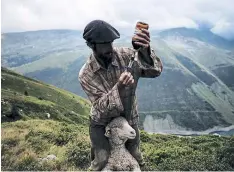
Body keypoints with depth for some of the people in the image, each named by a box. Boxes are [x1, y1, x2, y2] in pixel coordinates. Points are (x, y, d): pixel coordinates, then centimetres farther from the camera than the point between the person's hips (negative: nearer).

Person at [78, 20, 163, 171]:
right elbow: (102, 106, -27)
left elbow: (156, 71, -29)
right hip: (102, 123, -2)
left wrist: (145, 51, -50)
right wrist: (119, 87, -46)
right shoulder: (86, 75, -22)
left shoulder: (125, 55, -20)